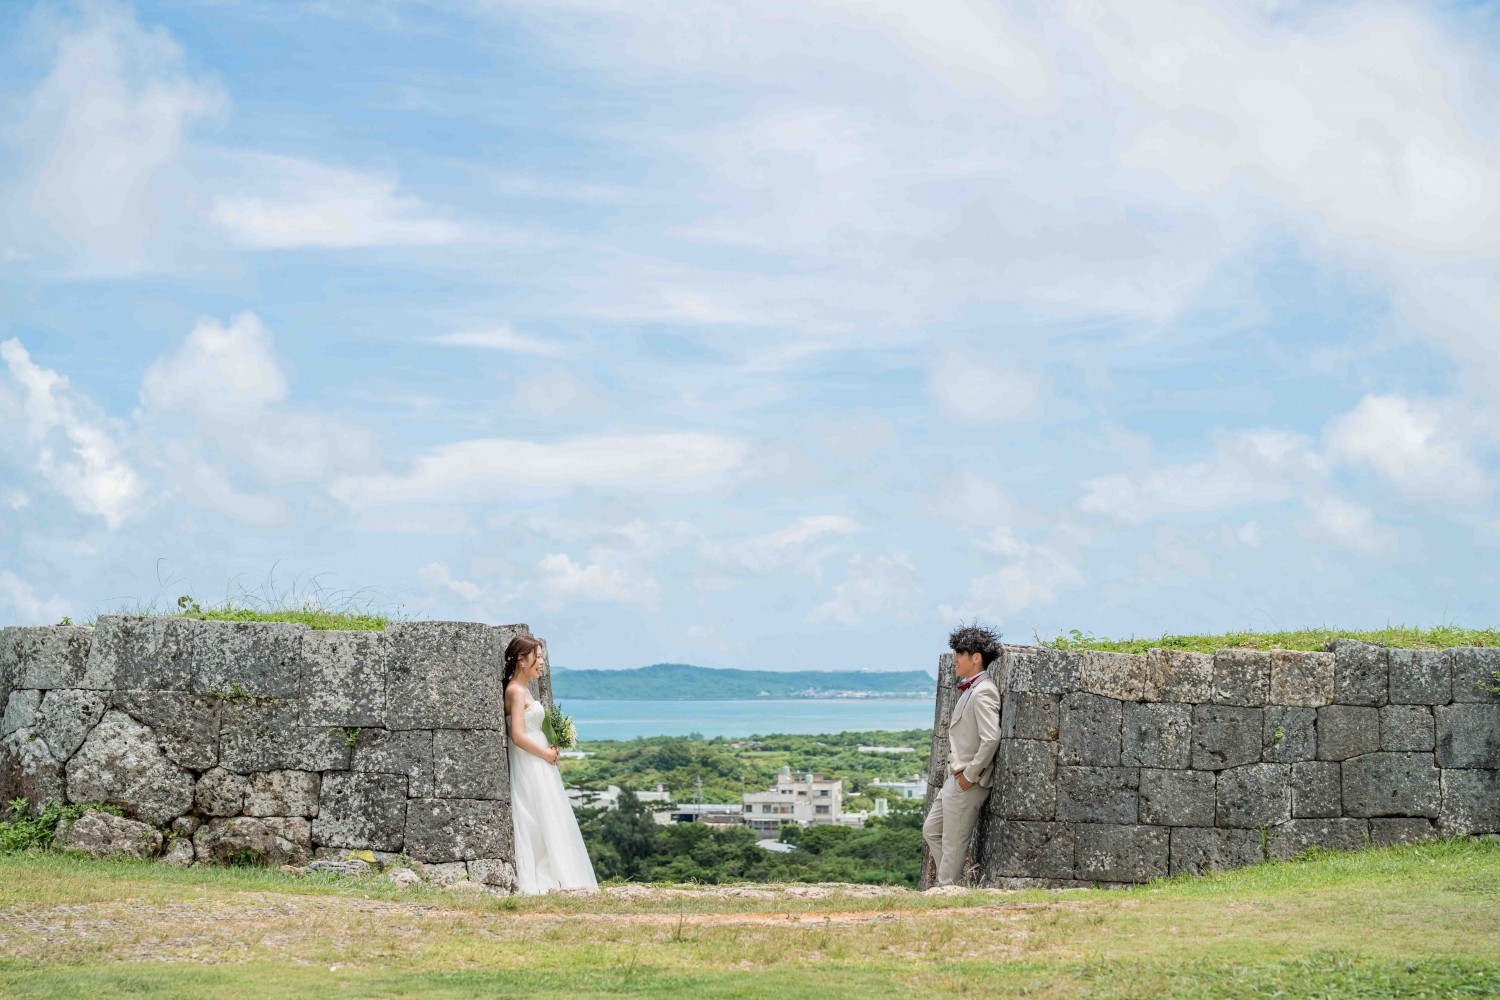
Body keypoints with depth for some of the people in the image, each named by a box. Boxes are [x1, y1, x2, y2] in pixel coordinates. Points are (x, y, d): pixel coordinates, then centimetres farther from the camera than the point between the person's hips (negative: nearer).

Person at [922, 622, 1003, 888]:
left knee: (953, 844, -2)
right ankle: (946, 882, 26)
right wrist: (956, 772, 13)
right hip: (956, 777, 11)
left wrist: (970, 775, -20)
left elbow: (991, 738, -26)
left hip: (968, 782, -11)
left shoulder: (983, 692, -17)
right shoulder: (969, 689, 13)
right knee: (931, 830, 19)